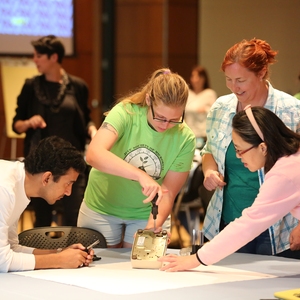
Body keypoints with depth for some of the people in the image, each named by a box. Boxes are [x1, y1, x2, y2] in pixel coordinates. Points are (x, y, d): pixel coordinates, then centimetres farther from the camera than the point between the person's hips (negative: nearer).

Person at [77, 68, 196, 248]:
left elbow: (168, 194, -15)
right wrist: (140, 175, -50)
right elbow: (94, 154, -40)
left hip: (146, 213, 1)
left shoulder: (185, 139, -18)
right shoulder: (125, 113, -24)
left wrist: (152, 228, -32)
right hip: (102, 207, -1)